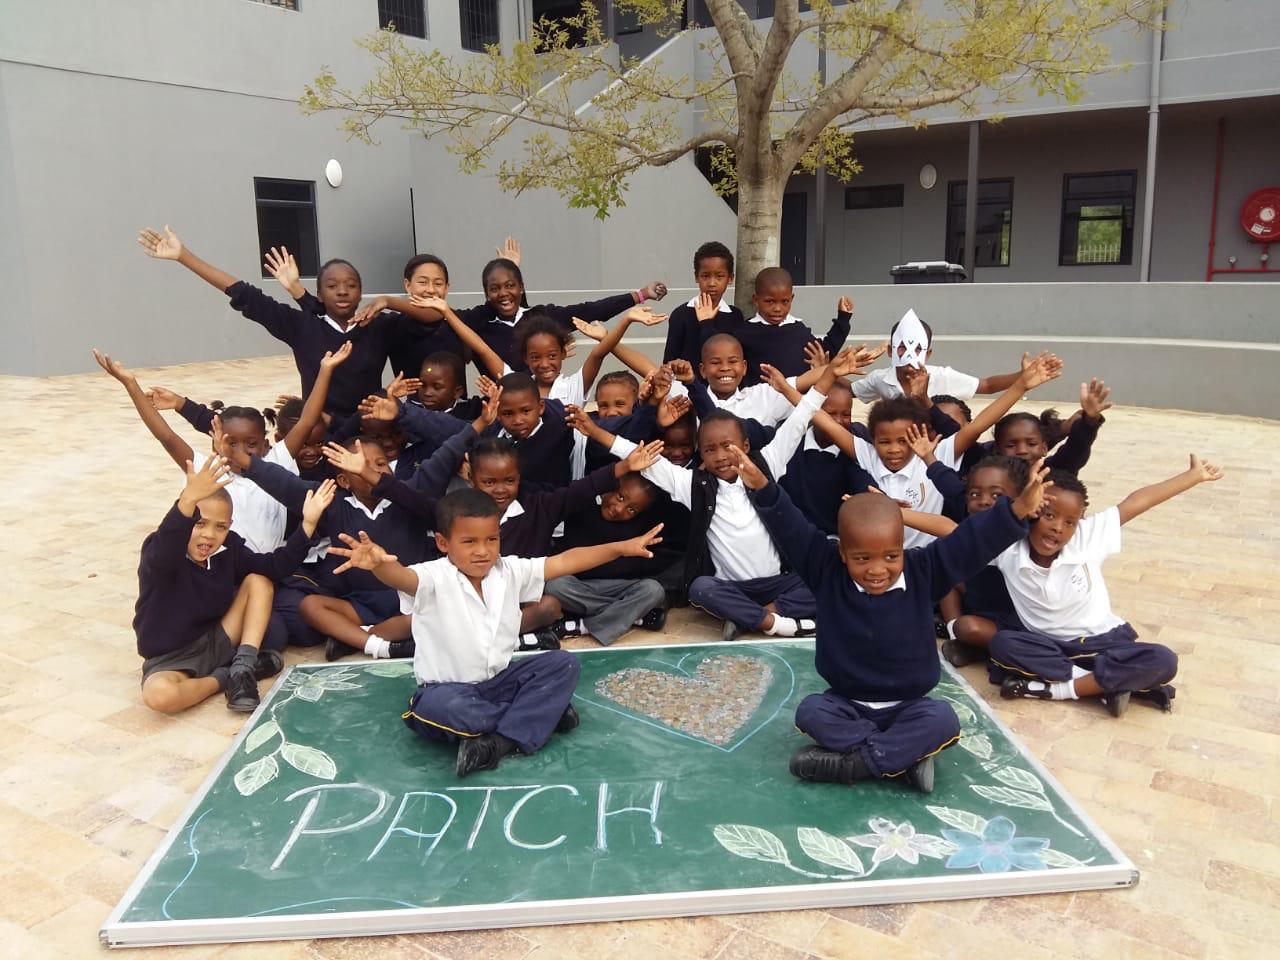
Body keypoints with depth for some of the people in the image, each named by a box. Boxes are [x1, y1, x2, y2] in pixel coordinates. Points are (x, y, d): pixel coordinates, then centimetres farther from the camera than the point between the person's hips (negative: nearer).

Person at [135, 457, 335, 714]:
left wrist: (308, 523, -13)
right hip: (170, 658, -5)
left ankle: (243, 668, -13)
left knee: (258, 580, -7)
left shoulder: (228, 548, -5)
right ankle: (223, 678, -7)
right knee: (159, 695, -39)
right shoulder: (158, 554, -23)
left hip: (217, 642, 5)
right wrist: (188, 499, -66)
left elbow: (273, 566, -2)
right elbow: (163, 551, -48)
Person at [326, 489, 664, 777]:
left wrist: (623, 547, -8)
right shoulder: (434, 579, -18)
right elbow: (402, 577, -40)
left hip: (500, 679, 5)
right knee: (437, 708, -38)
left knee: (563, 663, -11)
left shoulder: (510, 570, -2)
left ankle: (500, 742, -24)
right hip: (448, 688, -5)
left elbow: (565, 561, -3)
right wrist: (379, 564, -65)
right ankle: (539, 712, -19)